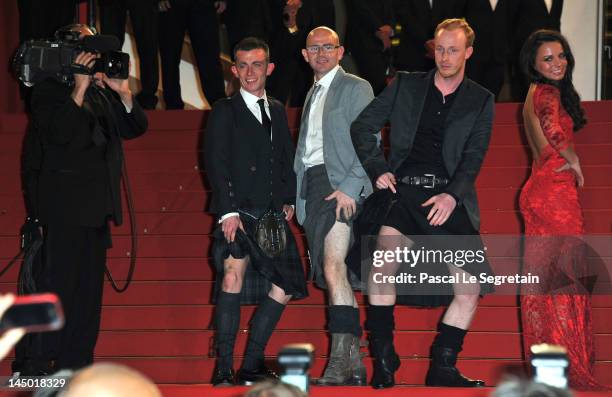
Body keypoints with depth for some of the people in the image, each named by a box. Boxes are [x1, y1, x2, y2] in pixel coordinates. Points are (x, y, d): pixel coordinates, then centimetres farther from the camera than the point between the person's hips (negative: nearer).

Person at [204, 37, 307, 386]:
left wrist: (289, 200, 7)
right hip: (239, 213, -6)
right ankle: (224, 370, -23)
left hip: (273, 215, 6)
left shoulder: (277, 110, 19)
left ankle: (252, 366, 11)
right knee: (233, 275, -24)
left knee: (285, 286, 2)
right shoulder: (225, 111, 2)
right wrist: (228, 212, -16)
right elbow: (215, 163, -6)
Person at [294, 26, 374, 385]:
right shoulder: (313, 94, 25)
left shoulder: (355, 88, 2)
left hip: (340, 185, -8)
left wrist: (349, 188, -18)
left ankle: (341, 360, -25)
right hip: (312, 187, 8)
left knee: (333, 268, -21)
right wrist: (297, 197, 12)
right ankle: (354, 363, 5)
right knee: (334, 275, 4)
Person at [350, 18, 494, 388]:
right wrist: (379, 169, -1)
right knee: (385, 253, -29)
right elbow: (363, 127, 13)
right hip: (403, 191, -1)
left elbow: (474, 156, 1)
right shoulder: (406, 85, 12)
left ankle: (442, 369, 7)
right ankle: (383, 361, -21)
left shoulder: (481, 101, 11)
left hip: (449, 198, 2)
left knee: (470, 287, -8)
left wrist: (452, 195, -15)